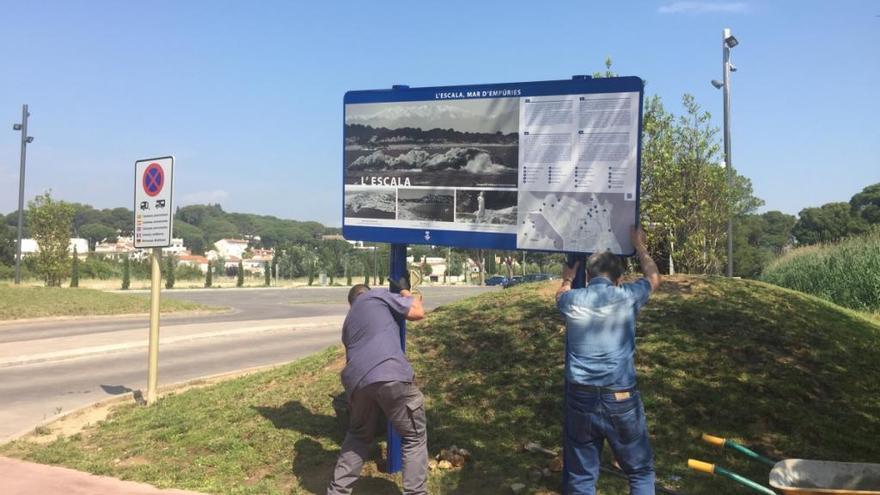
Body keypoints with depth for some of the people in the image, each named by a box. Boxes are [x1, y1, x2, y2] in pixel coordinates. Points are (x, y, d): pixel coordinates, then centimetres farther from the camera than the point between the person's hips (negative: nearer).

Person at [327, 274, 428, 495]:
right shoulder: (379, 295, 18)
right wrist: (404, 290, 30)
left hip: (356, 381, 6)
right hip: (390, 376, -5)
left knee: (358, 436, 29)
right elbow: (418, 312, 13)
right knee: (414, 436, 11)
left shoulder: (349, 321, 34)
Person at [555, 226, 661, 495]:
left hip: (581, 399, 2)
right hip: (621, 400, -1)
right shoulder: (626, 297, -4)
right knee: (640, 471, 15)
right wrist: (639, 245, 31)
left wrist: (567, 279, 48)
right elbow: (653, 278, 18)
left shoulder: (573, 300, 1)